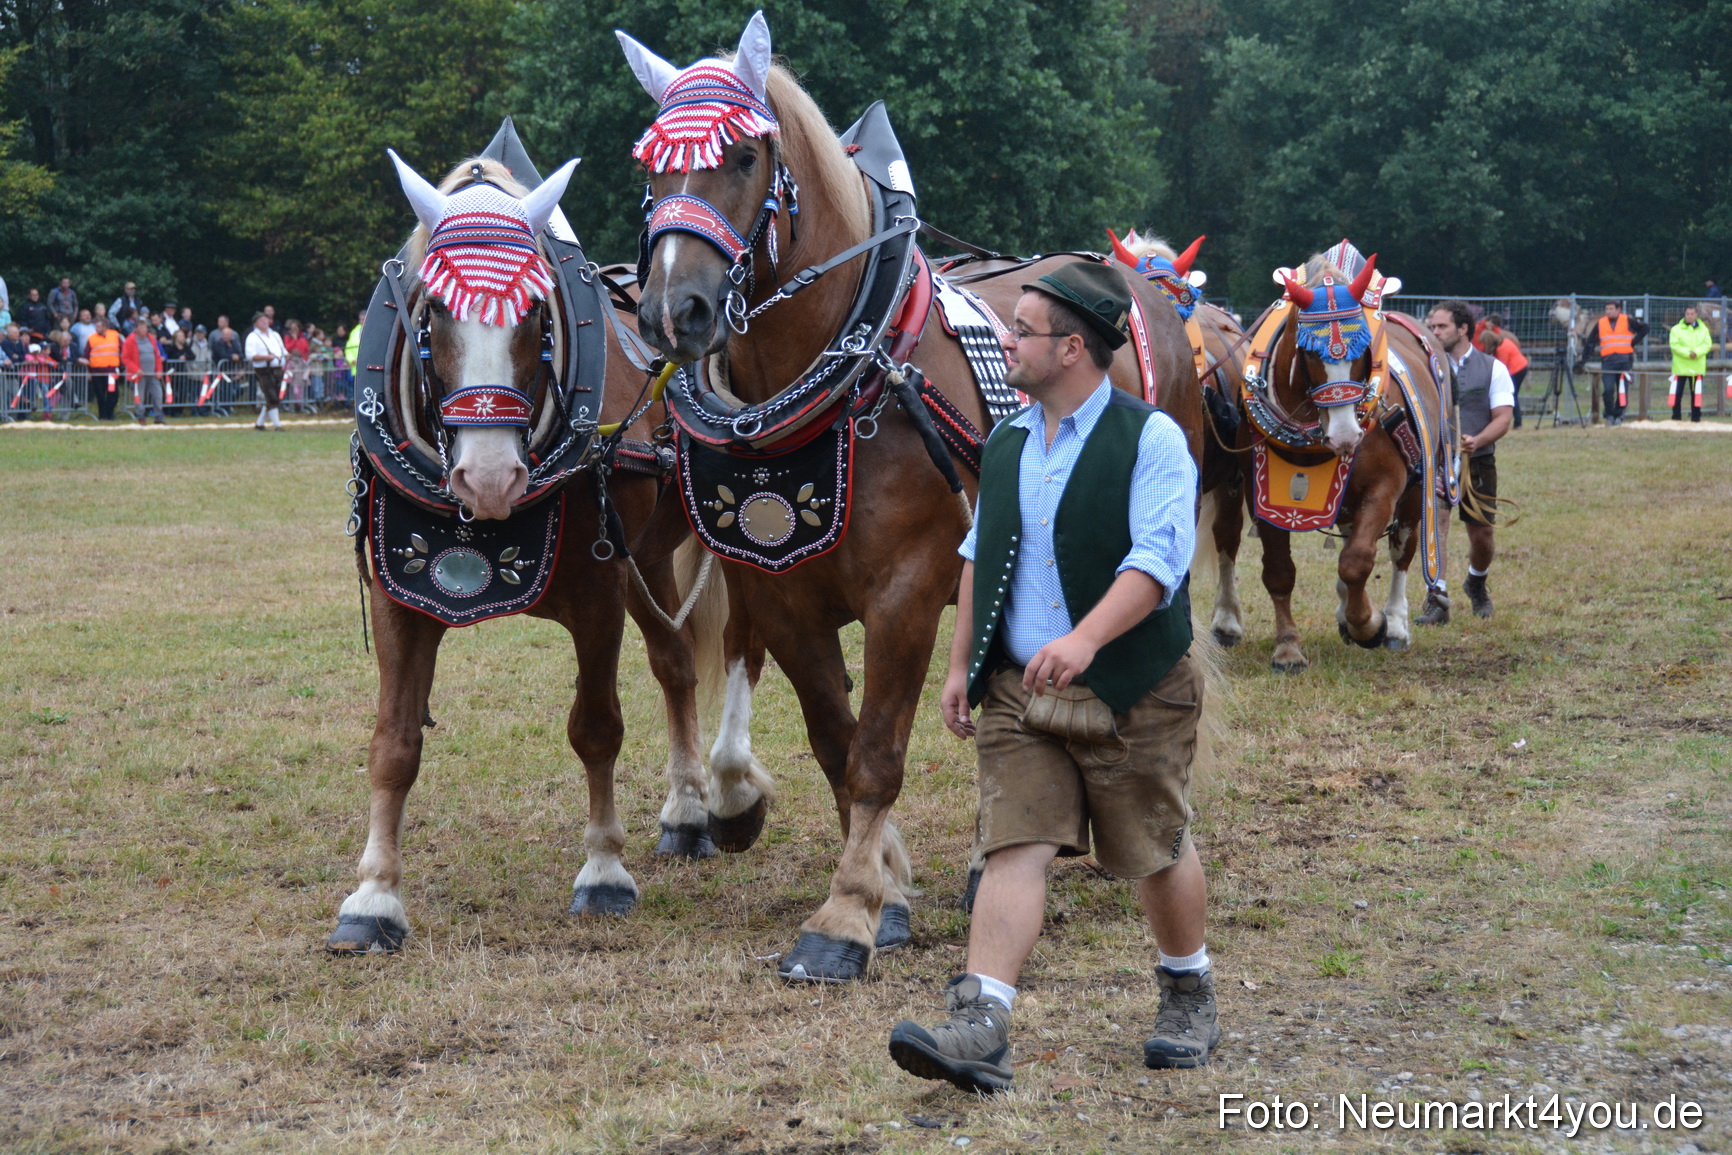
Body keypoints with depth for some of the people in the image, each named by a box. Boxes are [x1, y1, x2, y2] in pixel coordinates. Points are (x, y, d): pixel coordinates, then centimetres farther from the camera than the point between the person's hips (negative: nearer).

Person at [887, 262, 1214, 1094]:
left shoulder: (1149, 439, -10)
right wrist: (961, 665, 15)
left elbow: (1159, 559, -21)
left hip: (1132, 689, -5)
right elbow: (980, 557, 20)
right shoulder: (1007, 445, 10)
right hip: (1018, 688, 5)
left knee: (1157, 851, 9)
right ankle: (980, 1030, -15)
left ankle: (1188, 995, 33)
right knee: (1014, 848, -6)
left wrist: (1085, 638, -34)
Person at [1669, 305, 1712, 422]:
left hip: (1697, 367, 2)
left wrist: (1696, 352, -18)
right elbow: (1674, 345, -9)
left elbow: (1708, 344, 0)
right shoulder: (1676, 329, 1)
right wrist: (1687, 353, -21)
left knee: (1696, 393, 4)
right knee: (1677, 393, -3)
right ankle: (1676, 417, 5)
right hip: (1681, 367, -2)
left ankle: (1696, 417, 12)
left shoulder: (1703, 329, 8)